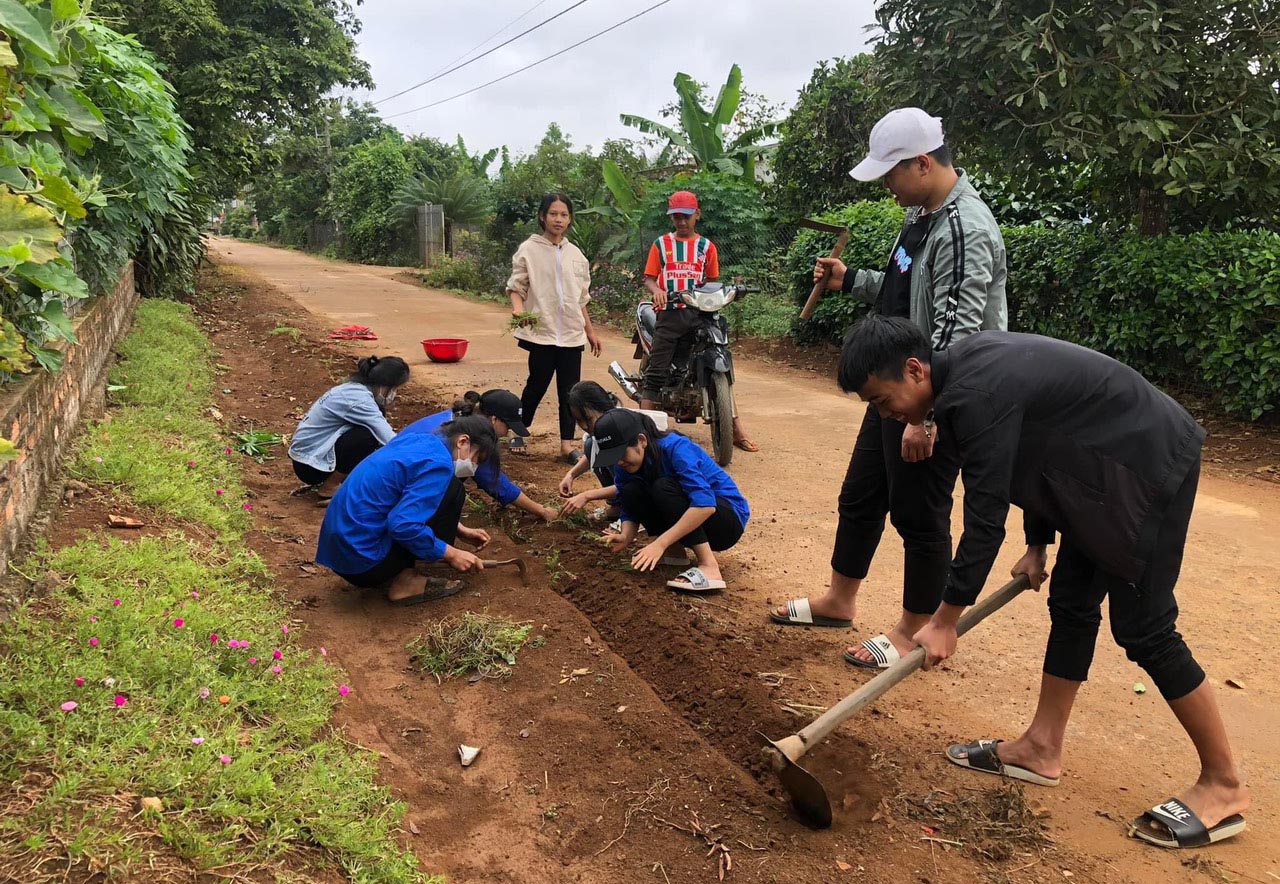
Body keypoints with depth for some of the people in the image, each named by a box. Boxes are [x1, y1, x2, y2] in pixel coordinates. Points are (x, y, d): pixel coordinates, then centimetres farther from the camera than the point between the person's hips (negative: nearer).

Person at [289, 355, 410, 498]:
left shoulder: (354, 389, 5)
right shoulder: (360, 400, -25)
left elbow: (385, 434, 12)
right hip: (308, 464, -9)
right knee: (368, 436, -25)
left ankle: (325, 481, 10)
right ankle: (328, 488, -9)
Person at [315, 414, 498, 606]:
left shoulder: (415, 440, 10)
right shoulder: (438, 463, -17)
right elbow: (403, 525, -26)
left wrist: (460, 531, 20)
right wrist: (451, 554, -13)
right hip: (364, 560, -9)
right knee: (452, 491, -7)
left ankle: (392, 575, 10)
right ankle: (407, 583, -4)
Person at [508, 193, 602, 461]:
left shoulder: (575, 254, 13)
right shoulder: (529, 250, -1)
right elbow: (516, 286, -4)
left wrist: (590, 330, 19)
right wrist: (518, 308, -25)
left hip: (572, 333, 4)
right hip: (541, 330, -4)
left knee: (570, 390, 2)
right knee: (537, 385, 3)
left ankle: (567, 445, 8)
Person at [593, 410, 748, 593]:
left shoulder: (675, 447, -26)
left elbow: (705, 504, -37)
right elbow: (630, 512, -1)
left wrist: (660, 543, -40)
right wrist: (625, 537, -24)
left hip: (729, 518, -6)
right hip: (687, 523, 6)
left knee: (663, 487, -32)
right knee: (631, 492, -14)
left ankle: (709, 567, -32)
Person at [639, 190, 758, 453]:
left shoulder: (707, 246, 13)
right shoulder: (661, 244, 11)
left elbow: (712, 281, 16)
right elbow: (649, 277, 6)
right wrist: (656, 290, -14)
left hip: (700, 313, 1)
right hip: (670, 313, -1)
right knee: (655, 374, -7)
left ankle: (736, 429, 4)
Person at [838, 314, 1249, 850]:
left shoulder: (977, 396, -28)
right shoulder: (968, 366, 2)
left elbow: (985, 520, -25)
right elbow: (1035, 449, 14)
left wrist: (945, 621, -16)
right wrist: (1037, 544, 20)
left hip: (1150, 467, -10)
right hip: (1108, 465, 10)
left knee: (1143, 628, -5)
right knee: (1071, 604, 11)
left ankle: (1224, 786, 11)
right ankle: (1042, 749, 21)